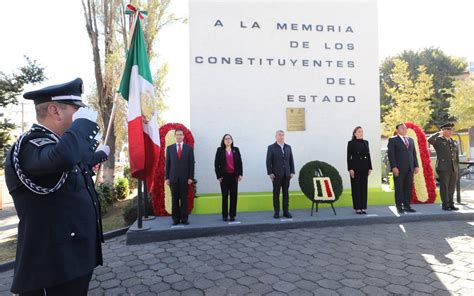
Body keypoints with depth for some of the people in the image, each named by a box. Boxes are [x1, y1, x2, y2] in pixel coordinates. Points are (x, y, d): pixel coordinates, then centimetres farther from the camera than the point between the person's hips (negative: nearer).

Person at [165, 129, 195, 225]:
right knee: (174, 199, 3)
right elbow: (167, 164, 7)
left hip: (184, 177, -1)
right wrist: (167, 178, 1)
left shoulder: (189, 148, 5)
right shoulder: (169, 148, 8)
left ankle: (184, 218, 8)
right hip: (173, 177, 1)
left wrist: (191, 177, -5)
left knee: (184, 198, 2)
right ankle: (175, 219, 10)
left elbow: (191, 164, 2)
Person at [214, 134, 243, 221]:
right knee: (225, 196, 4)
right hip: (224, 176, -2)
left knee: (234, 196, 3)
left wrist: (240, 174, -1)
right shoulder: (220, 150, 2)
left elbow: (240, 162, 7)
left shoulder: (236, 150, 7)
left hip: (234, 175, 2)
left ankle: (232, 215, 12)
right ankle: (225, 215, 12)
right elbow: (216, 164, -1)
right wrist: (218, 176, -7)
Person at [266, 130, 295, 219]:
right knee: (276, 194, 2)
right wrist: (270, 173, -10)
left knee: (286, 193, 7)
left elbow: (291, 160, 11)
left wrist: (292, 172, 4)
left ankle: (286, 211, 13)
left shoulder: (288, 147, 12)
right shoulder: (271, 147, 0)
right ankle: (276, 212, 8)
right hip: (276, 175, -3)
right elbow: (268, 161, -4)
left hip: (286, 174, 4)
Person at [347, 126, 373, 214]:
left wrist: (370, 167, 6)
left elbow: (368, 155, 12)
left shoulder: (366, 142, 11)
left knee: (364, 187, 7)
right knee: (356, 188, 1)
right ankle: (357, 208, 7)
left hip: (364, 168, 5)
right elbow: (349, 157, -6)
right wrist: (350, 169, -13)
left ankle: (363, 207, 14)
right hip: (355, 168, -5)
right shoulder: (351, 143, -2)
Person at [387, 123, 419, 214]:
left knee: (409, 187, 6)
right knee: (399, 188, -1)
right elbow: (391, 154, -8)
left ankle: (407, 205, 14)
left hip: (410, 169, 6)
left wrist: (416, 165, 10)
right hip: (399, 169, -5)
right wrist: (394, 167, -15)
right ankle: (399, 206, 6)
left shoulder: (411, 140, 18)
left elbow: (414, 154, 18)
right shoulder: (393, 140, -1)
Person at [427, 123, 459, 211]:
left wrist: (458, 169, 13)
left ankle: (451, 204, 17)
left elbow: (457, 157, 17)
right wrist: (439, 133, -12)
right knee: (444, 187, -2)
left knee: (452, 187, 8)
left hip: (454, 169, 5)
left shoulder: (454, 142, 16)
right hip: (443, 168, -5)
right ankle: (445, 205, 6)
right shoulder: (438, 140, -1)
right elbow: (429, 140, -25)